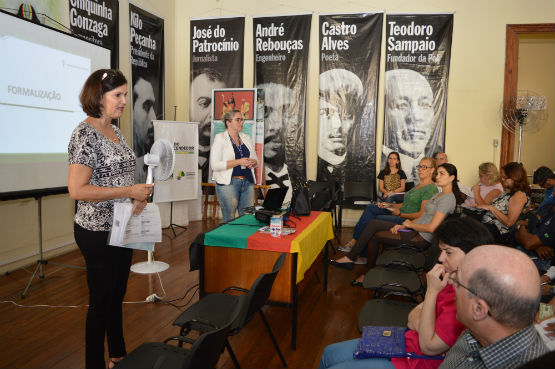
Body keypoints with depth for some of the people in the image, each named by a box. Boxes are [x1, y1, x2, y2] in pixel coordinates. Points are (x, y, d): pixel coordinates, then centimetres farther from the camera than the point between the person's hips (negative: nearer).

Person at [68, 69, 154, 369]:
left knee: (117, 296, 20)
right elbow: (77, 189, -23)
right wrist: (129, 191, -23)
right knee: (101, 301, 6)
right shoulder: (85, 134, -17)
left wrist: (140, 196, -2)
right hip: (98, 231, -8)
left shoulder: (115, 132, 9)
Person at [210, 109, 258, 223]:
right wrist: (239, 162, -18)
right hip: (228, 183, -5)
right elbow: (215, 165, -13)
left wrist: (253, 162, -5)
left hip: (247, 182, 5)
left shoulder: (246, 138, 14)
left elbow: (255, 160, 20)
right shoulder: (220, 138, -4)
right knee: (229, 219, -2)